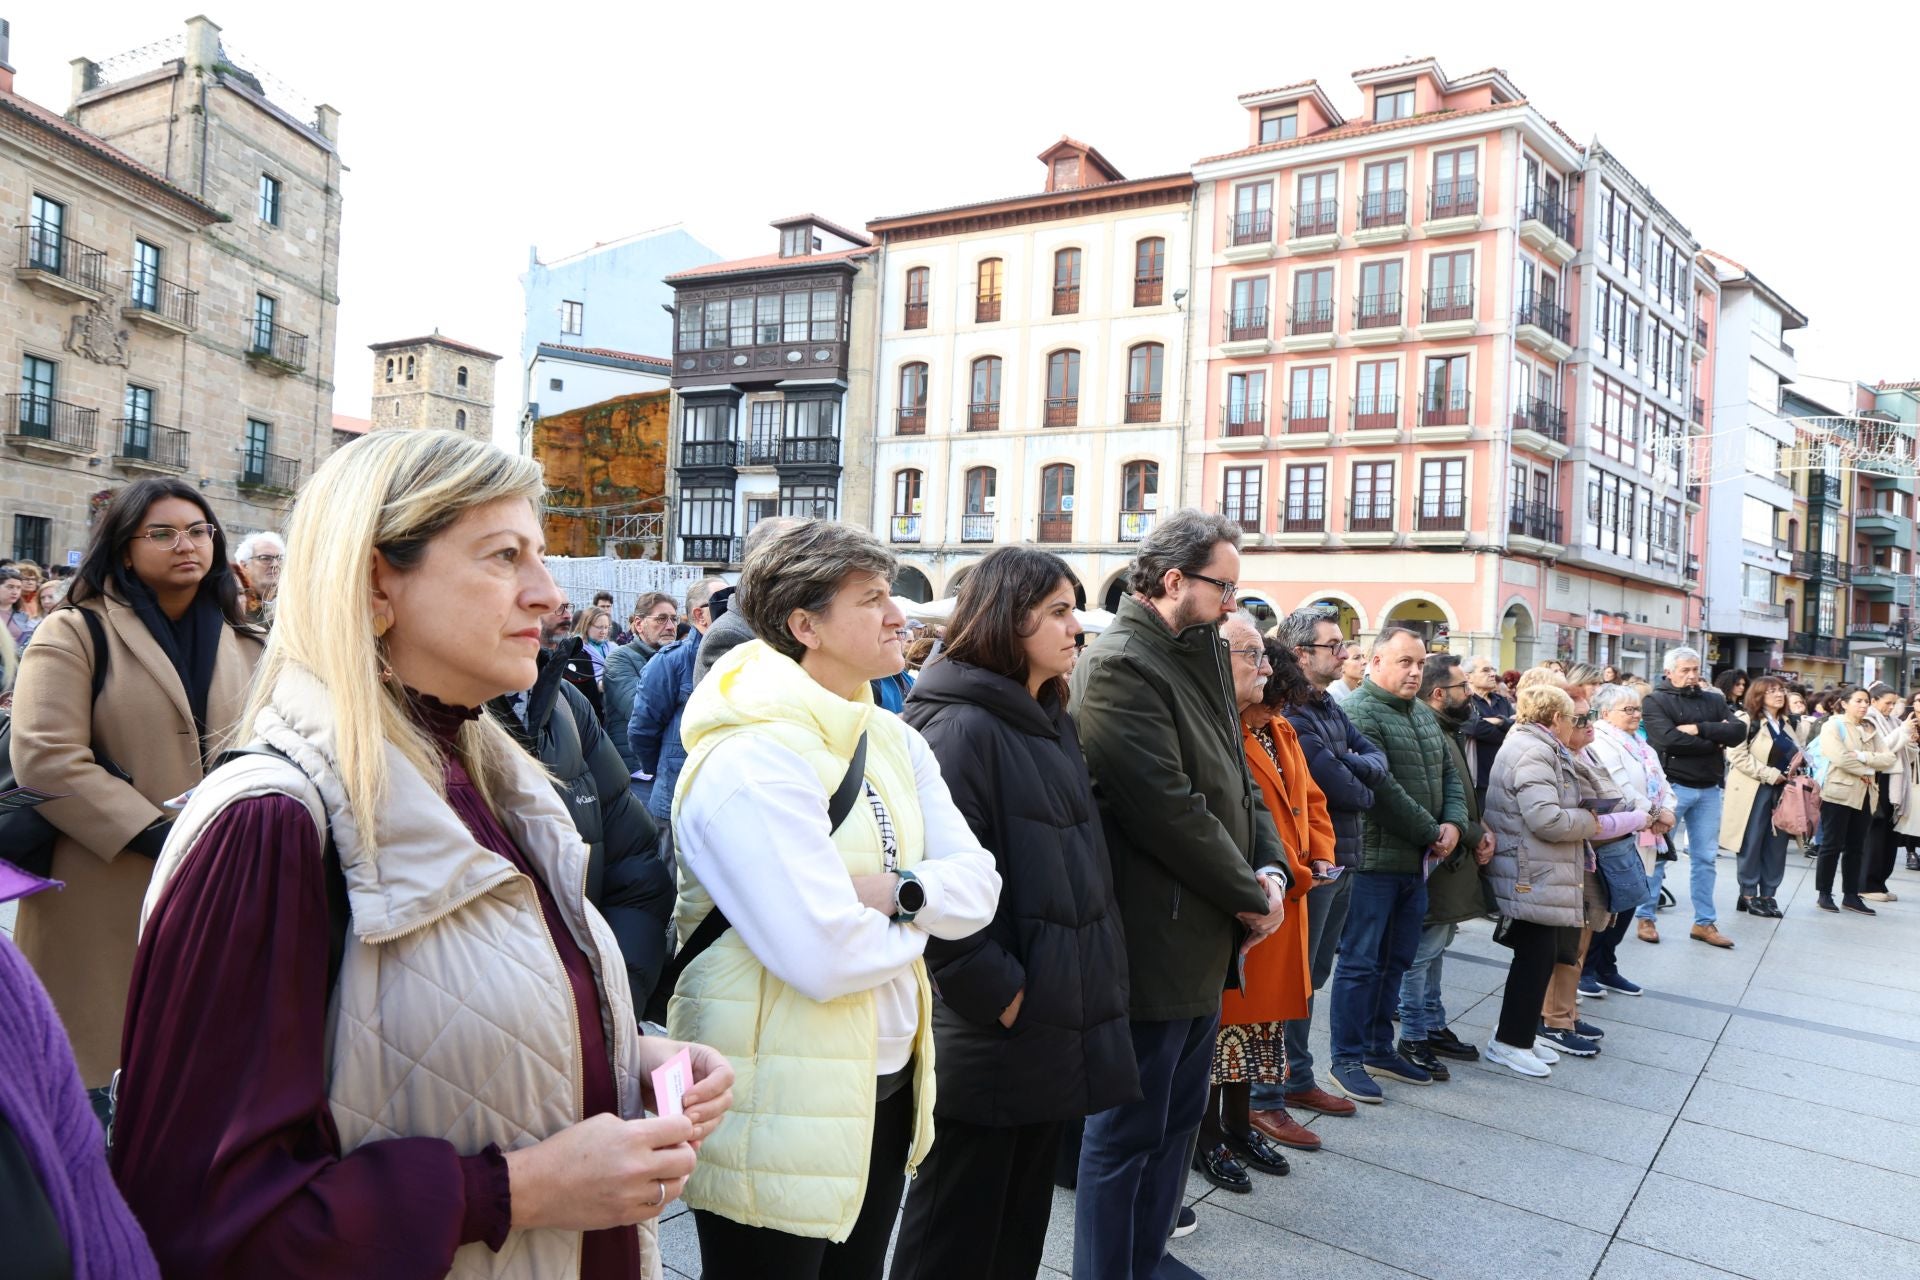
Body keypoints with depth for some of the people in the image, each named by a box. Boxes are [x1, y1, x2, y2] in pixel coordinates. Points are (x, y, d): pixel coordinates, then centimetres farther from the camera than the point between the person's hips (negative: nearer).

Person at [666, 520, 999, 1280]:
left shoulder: (895, 741, 5)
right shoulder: (751, 759, -22)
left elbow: (979, 887, 0)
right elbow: (826, 956, -29)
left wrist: (899, 892, -20)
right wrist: (920, 918, -10)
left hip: (886, 1085, 8)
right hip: (782, 1102, -8)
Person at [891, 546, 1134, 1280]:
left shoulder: (1052, 722, 12)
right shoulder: (961, 727, -17)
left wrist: (1086, 983, 13)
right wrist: (993, 992, -19)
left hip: (1055, 1016, 9)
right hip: (987, 1030, -9)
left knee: (1023, 1217, 21)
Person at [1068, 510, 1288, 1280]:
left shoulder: (1195, 659, 12)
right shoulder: (1120, 666, -19)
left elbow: (1237, 781, 14)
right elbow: (1170, 809, -23)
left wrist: (1270, 869, -2)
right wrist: (1247, 895, -12)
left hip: (1203, 936, 10)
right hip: (1154, 943, -10)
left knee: (1179, 1117, 21)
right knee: (1130, 1131, 5)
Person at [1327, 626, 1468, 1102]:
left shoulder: (1425, 714, 15)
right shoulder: (1359, 713, -14)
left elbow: (1449, 774, 17)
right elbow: (1381, 788, -20)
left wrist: (1453, 822, -2)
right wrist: (1430, 832, -11)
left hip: (1416, 862, 9)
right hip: (1374, 861, -9)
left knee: (1396, 960, 16)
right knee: (1360, 962, -1)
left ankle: (1379, 1049, 28)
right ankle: (1347, 1059, 9)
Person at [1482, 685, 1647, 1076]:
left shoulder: (1541, 749, 17)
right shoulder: (1532, 753, -19)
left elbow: (1559, 802, 21)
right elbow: (1547, 818, -26)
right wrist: (1591, 822, -12)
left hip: (1541, 877, 11)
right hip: (1533, 879, -11)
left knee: (1540, 955, 16)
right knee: (1536, 956, -3)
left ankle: (1522, 1032, 26)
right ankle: (1510, 1041, 6)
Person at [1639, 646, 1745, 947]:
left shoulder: (1713, 700, 12)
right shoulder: (1655, 701, -3)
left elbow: (1738, 731, -3)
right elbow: (1669, 740, -18)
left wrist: (1699, 729, -15)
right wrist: (1715, 740, -9)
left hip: (1709, 788, 5)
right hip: (1672, 786, -5)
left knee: (1705, 858, 9)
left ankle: (1704, 922, 17)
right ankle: (1645, 917, 11)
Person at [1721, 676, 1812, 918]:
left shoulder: (1792, 723, 13)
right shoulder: (1746, 720, -8)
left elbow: (1801, 752, 24)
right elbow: (1738, 755, -15)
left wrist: (1799, 760, 0)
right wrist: (1770, 774, -18)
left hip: (1784, 789, 6)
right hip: (1755, 790, -6)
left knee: (1777, 845, 6)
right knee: (1752, 844, -1)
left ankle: (1768, 895, 14)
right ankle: (1748, 895, 7)